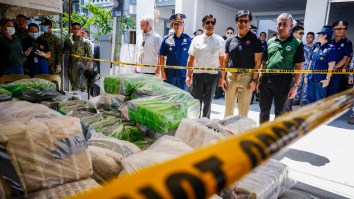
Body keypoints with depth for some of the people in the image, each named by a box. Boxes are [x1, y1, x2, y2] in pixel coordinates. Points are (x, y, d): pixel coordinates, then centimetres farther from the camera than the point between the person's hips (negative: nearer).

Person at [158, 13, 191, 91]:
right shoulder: (167, 40, 2)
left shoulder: (188, 40, 0)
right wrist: (162, 71, 1)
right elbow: (161, 56, 7)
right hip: (170, 74, 1)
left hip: (183, 74, -1)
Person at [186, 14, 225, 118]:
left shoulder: (220, 40, 3)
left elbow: (222, 60, 3)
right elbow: (190, 59, 6)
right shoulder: (196, 40, 4)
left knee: (207, 102, 8)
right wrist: (188, 75, 1)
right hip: (197, 74, 1)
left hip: (213, 75, -1)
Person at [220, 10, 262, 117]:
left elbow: (257, 62, -4)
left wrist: (254, 80, -10)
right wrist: (223, 78, 4)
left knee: (243, 109, 6)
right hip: (230, 76, 3)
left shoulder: (255, 40, -2)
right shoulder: (230, 40, 8)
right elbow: (225, 61, 10)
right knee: (228, 108, 13)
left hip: (246, 76, -3)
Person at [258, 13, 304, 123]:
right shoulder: (270, 42, 8)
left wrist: (295, 85, -10)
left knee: (280, 112, 10)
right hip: (266, 79, 3)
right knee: (264, 110, 10)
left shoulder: (297, 43, -2)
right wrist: (260, 79, 6)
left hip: (283, 81, -3)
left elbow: (298, 67, -4)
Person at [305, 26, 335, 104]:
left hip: (321, 79, -6)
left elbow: (331, 65, -13)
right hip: (311, 78, 6)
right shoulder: (316, 47, 10)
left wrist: (327, 79, -18)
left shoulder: (330, 48, -9)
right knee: (310, 98, 14)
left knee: (320, 100, 4)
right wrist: (307, 74, 14)